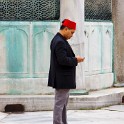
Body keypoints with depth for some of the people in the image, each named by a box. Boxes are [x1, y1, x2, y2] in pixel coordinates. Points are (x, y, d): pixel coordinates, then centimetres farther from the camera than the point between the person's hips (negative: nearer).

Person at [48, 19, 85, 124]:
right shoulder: (60, 42, -19)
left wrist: (74, 58, 7)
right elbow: (63, 60, -27)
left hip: (62, 79, 11)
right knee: (60, 103, -6)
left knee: (63, 103, 17)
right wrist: (76, 60, -15)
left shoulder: (58, 40, 14)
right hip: (62, 79, -11)